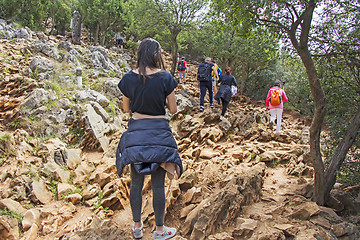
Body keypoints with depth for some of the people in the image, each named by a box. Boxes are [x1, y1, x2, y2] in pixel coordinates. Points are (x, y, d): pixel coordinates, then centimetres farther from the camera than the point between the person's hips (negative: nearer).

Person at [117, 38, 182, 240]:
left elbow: (127, 108, 7)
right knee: (158, 184, 8)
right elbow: (173, 109, -3)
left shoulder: (129, 78, -2)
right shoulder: (165, 77, -10)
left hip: (136, 131, 3)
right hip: (159, 131, -2)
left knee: (136, 182, 15)